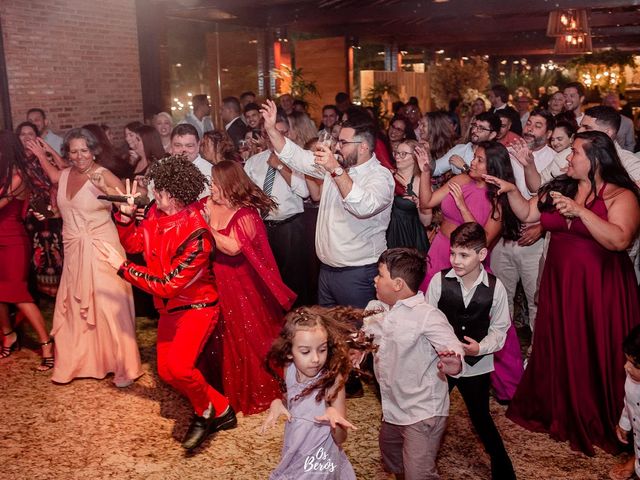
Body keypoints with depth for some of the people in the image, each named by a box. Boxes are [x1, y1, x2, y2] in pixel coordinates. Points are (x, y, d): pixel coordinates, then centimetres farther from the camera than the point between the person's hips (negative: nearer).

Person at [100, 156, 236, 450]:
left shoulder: (196, 236, -29)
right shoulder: (156, 213, -8)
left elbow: (168, 285, -26)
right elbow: (133, 243, 8)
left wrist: (123, 267, -21)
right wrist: (126, 214, -10)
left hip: (197, 305, -8)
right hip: (169, 307, 8)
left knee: (178, 365, -26)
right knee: (166, 371, 6)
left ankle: (206, 410, 5)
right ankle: (219, 410, 22)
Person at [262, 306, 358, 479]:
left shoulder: (332, 380, -23)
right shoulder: (289, 371, -10)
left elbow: (340, 438, -18)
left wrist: (334, 417, -38)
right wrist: (277, 403, -11)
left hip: (320, 464, -5)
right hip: (293, 457, 5)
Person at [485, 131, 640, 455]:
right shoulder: (560, 188, 9)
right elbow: (527, 214, 15)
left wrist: (580, 211, -28)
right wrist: (511, 191, 1)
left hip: (598, 288, -5)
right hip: (559, 283, 5)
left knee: (595, 354, 4)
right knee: (559, 350, 14)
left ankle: (597, 425, 24)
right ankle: (560, 413, 33)